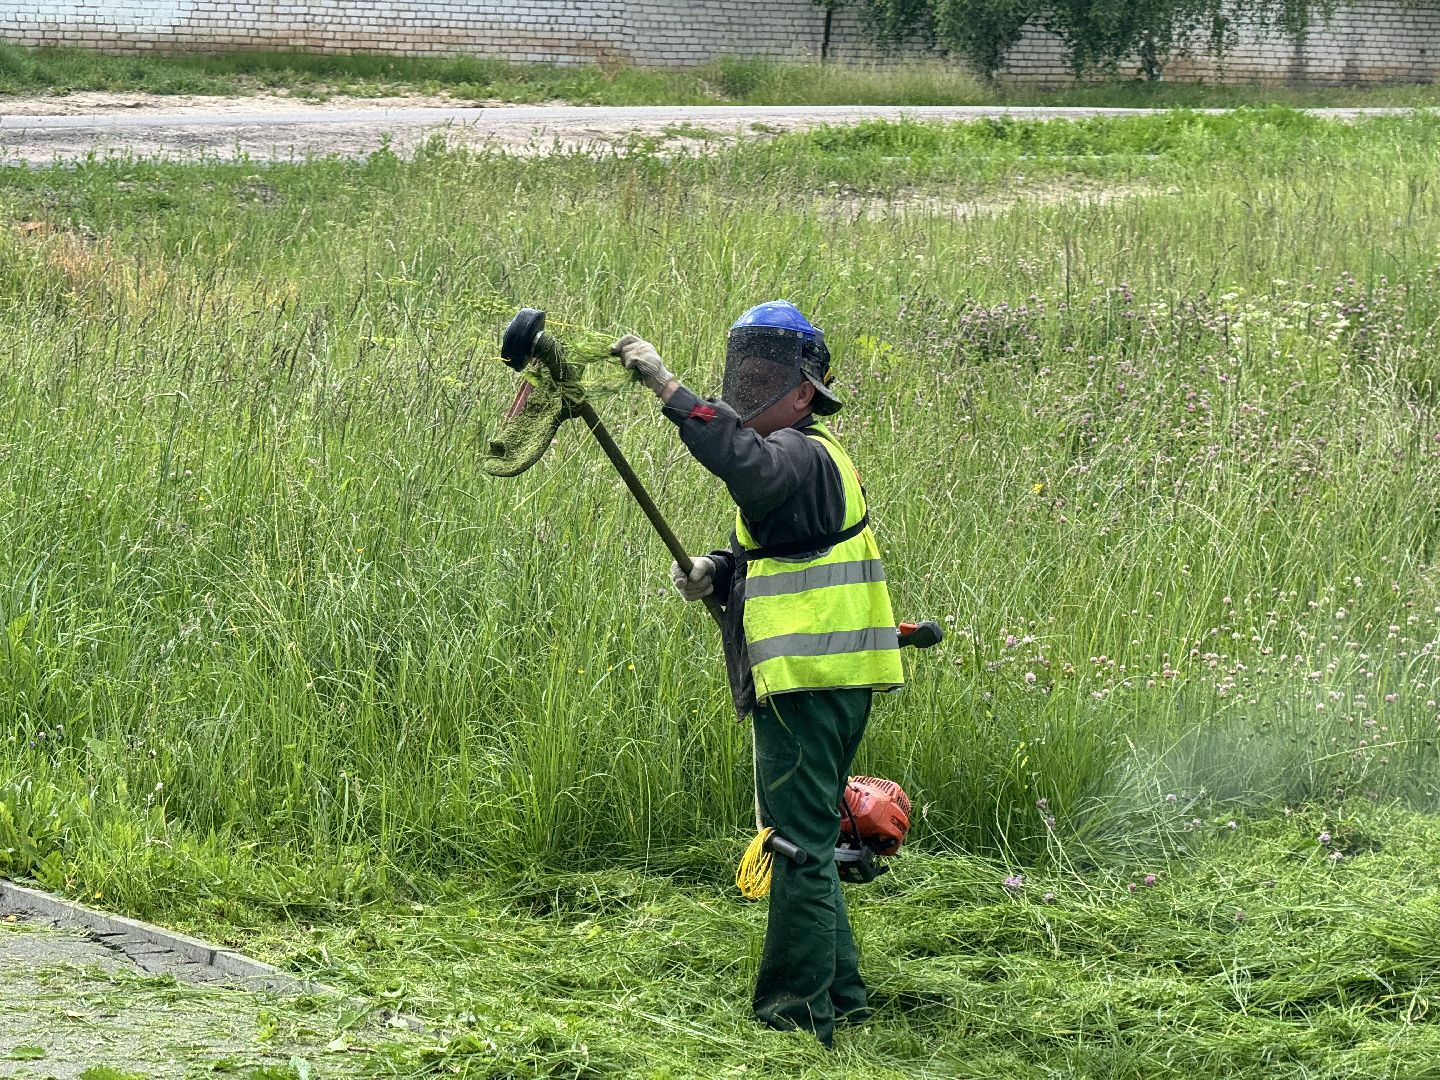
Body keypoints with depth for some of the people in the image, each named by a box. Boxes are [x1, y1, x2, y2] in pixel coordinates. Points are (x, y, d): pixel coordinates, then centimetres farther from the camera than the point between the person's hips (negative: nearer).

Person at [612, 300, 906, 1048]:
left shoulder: (801, 455, -13)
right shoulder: (806, 458, 20)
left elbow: (748, 462, -36)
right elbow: (771, 556, 24)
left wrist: (667, 388, -39)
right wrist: (715, 572, 3)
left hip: (809, 684, -11)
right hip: (821, 681, 11)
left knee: (798, 846, -8)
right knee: (808, 842, 19)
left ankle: (797, 1013, -5)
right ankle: (838, 995, 27)